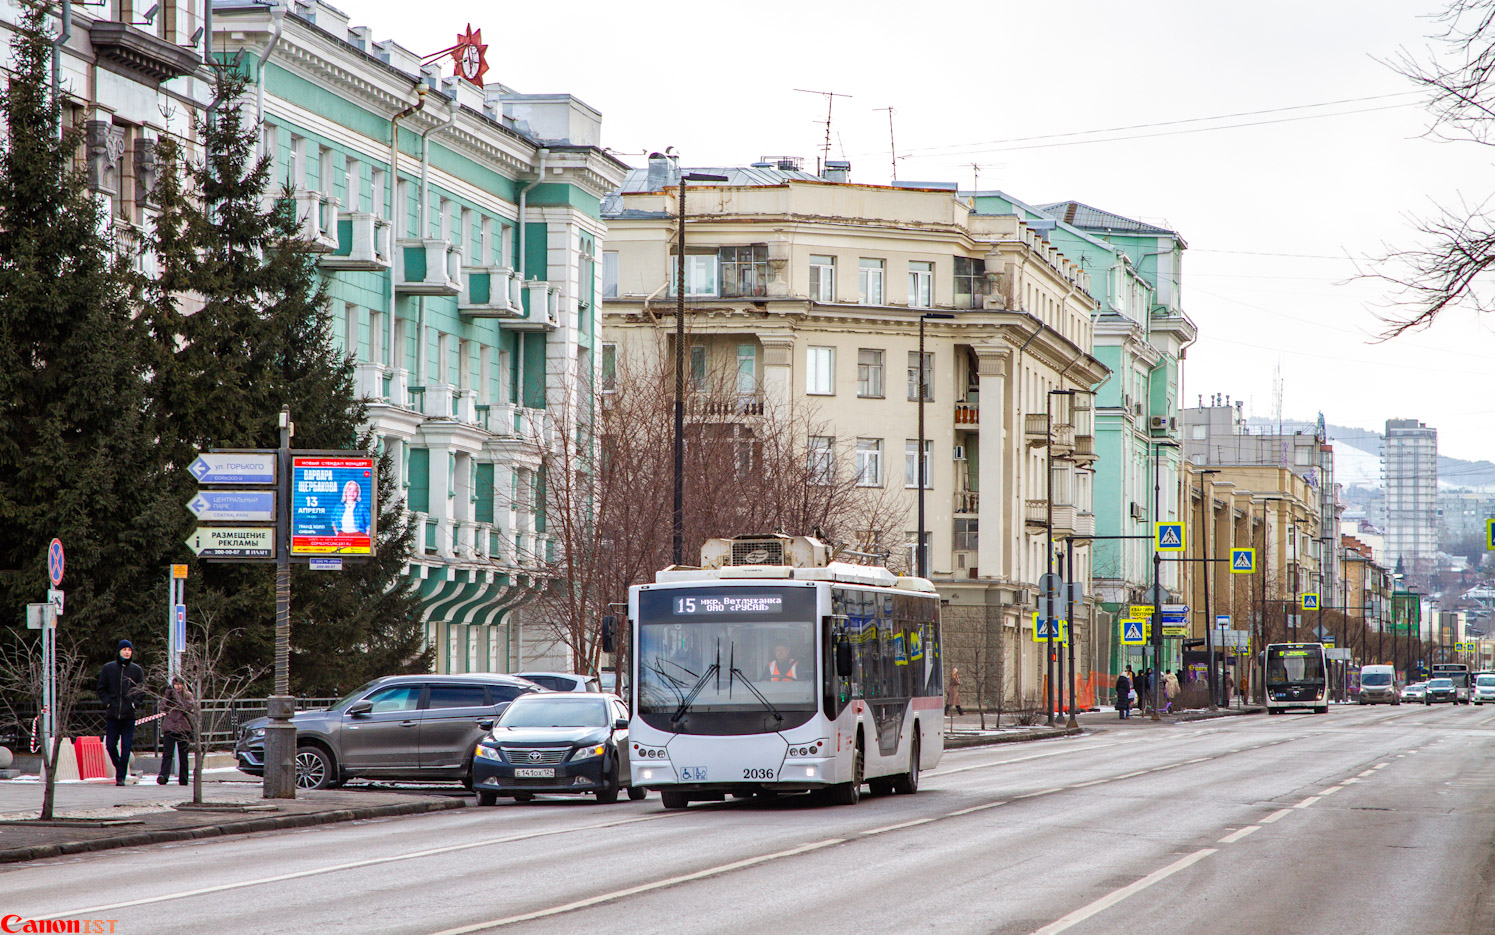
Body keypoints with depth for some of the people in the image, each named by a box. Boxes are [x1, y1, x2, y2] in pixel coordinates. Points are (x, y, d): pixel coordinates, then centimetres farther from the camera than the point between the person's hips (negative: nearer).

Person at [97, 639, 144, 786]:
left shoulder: (137, 670, 6)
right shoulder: (108, 668, 6)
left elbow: (141, 690, 9)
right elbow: (101, 689, 10)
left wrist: (134, 703, -6)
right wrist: (108, 702, -4)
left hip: (129, 715, -1)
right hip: (112, 714, 1)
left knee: (126, 747, -5)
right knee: (110, 746, 1)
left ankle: (121, 776, 0)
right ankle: (119, 767, 27)